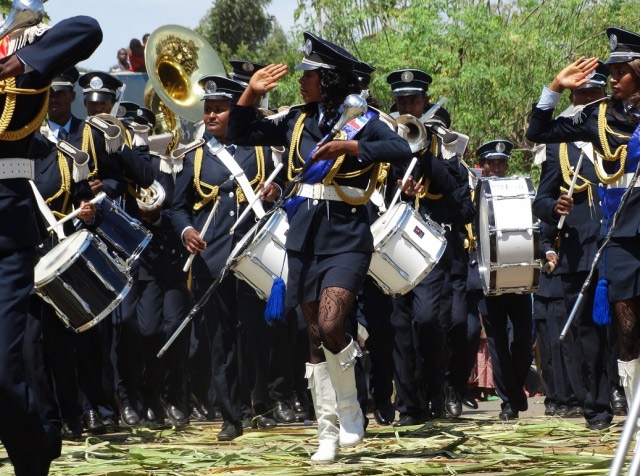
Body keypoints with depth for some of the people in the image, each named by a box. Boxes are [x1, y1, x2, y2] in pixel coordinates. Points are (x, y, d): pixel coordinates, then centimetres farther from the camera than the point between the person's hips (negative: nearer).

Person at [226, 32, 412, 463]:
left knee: (330, 327, -21)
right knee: (316, 338, 6)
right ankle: (328, 435, 11)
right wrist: (252, 93, 2)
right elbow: (241, 134, 15)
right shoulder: (296, 121, 10)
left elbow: (402, 149, -21)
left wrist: (350, 147, -28)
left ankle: (350, 410, 3)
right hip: (304, 239, 5)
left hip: (346, 240, -5)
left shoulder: (361, 120, -5)